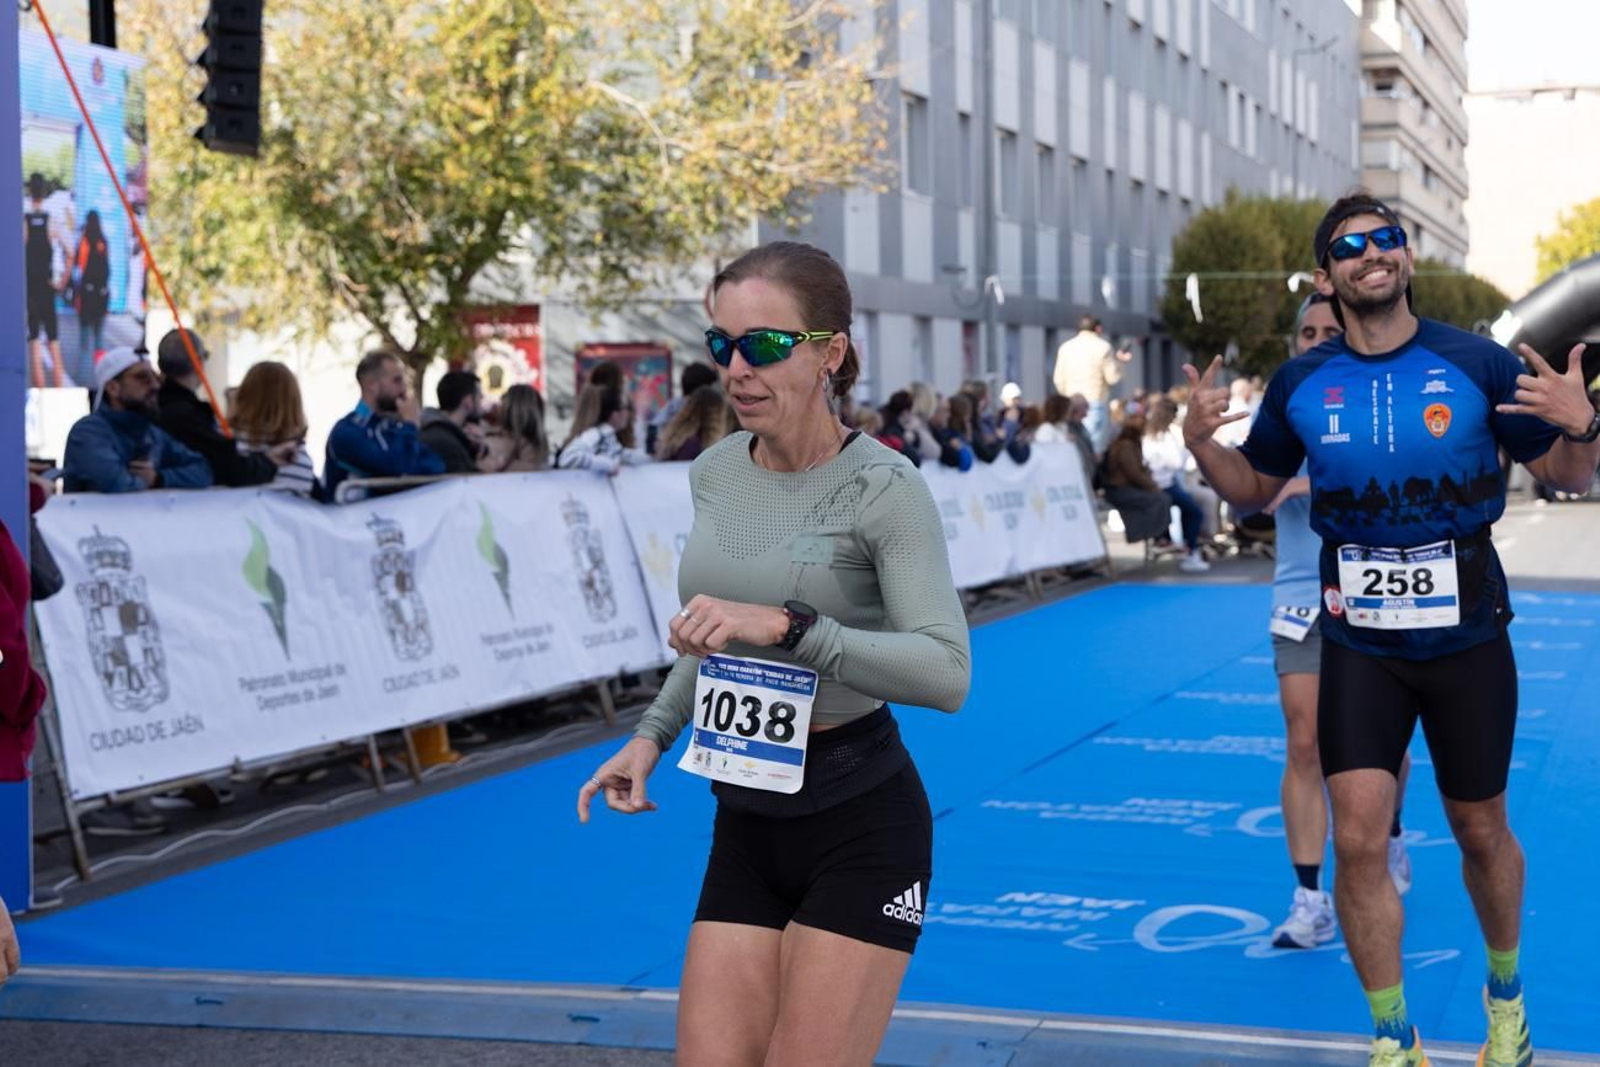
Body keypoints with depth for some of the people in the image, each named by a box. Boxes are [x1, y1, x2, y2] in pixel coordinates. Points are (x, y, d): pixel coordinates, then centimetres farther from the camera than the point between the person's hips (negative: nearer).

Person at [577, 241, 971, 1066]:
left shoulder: (882, 488, -15)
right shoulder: (713, 474, 5)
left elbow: (947, 673, -26)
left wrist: (786, 624, -32)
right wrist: (650, 736, 9)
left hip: (860, 824, -6)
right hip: (744, 822, 6)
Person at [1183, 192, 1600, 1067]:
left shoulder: (1478, 364, -8)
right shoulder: (1300, 384, -2)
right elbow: (1253, 489, 12)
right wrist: (1201, 444, -8)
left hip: (1467, 640, -1)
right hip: (1358, 644, 1)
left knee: (1480, 831, 13)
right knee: (1358, 841, -8)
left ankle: (1505, 995, 41)